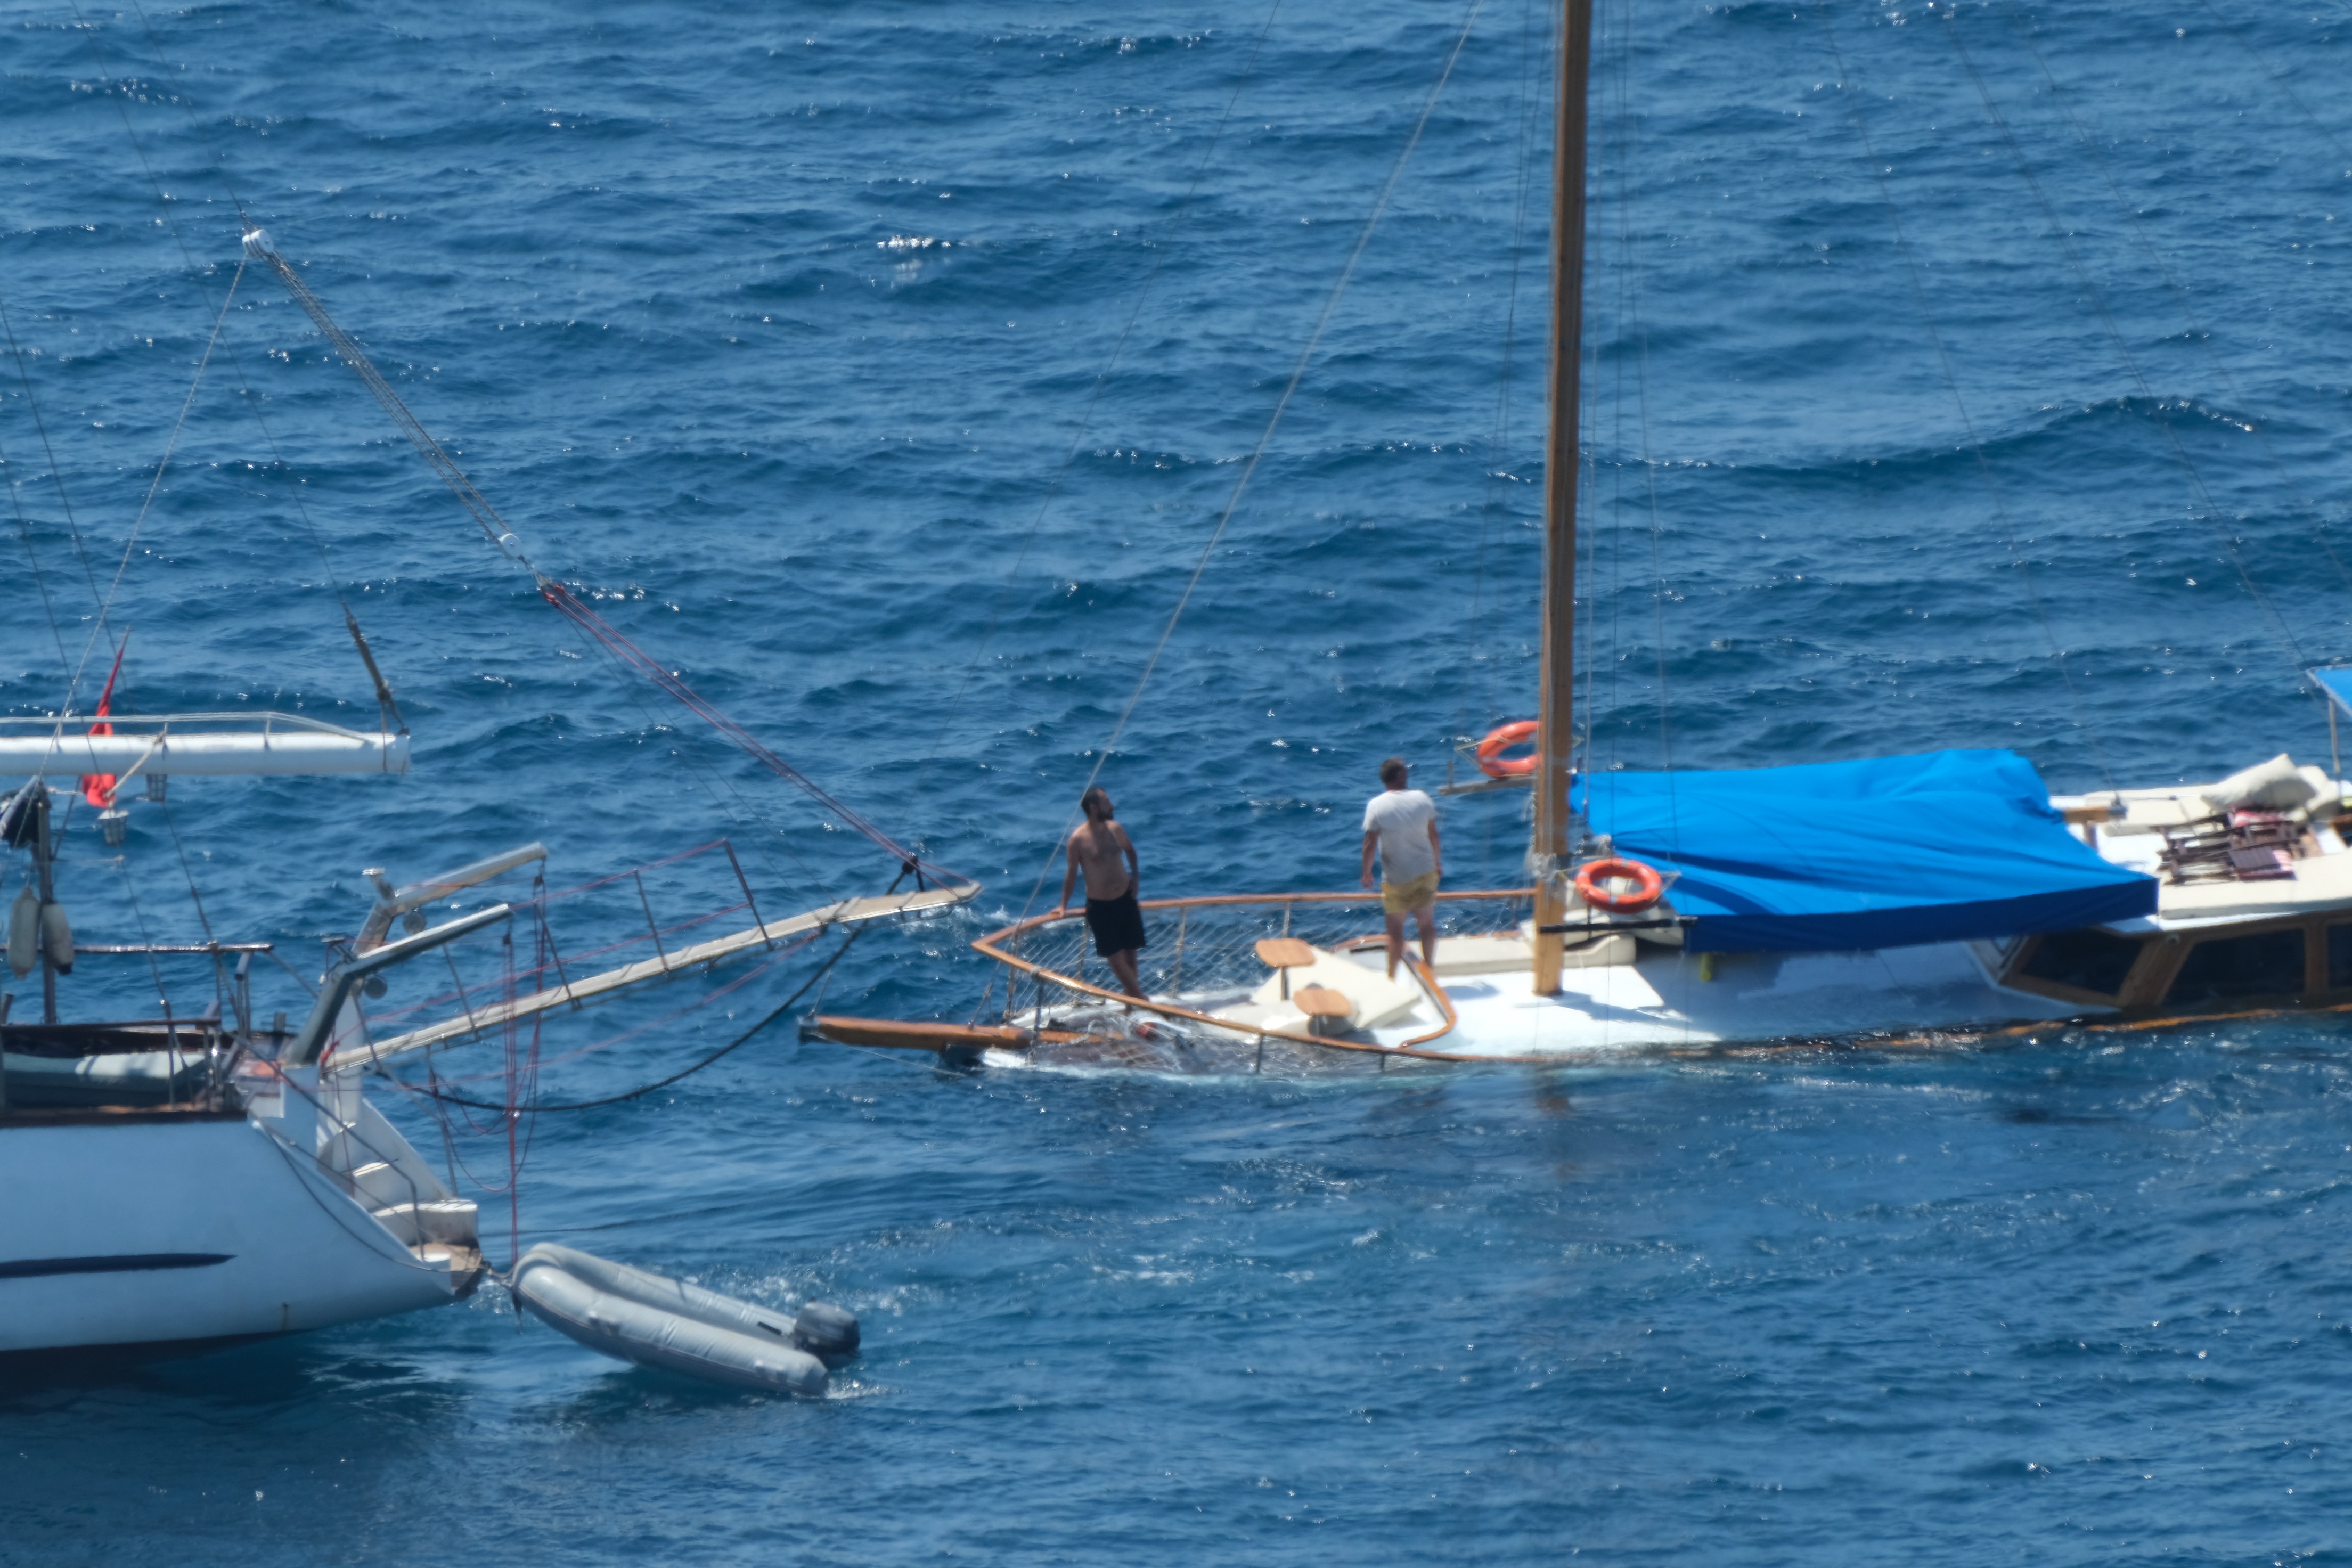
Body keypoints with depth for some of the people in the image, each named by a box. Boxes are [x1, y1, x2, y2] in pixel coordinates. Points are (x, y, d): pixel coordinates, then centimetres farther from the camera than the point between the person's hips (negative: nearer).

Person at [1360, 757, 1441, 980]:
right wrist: (1438, 862, 17)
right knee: (1427, 922, 15)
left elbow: (1370, 844, -13)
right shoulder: (1422, 799, -6)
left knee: (1396, 927, 7)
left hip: (1397, 878, -2)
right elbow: (1433, 835, 3)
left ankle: (1392, 977, 11)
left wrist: (1367, 872, 1)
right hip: (1426, 873, 2)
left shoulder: (1376, 806, -13)